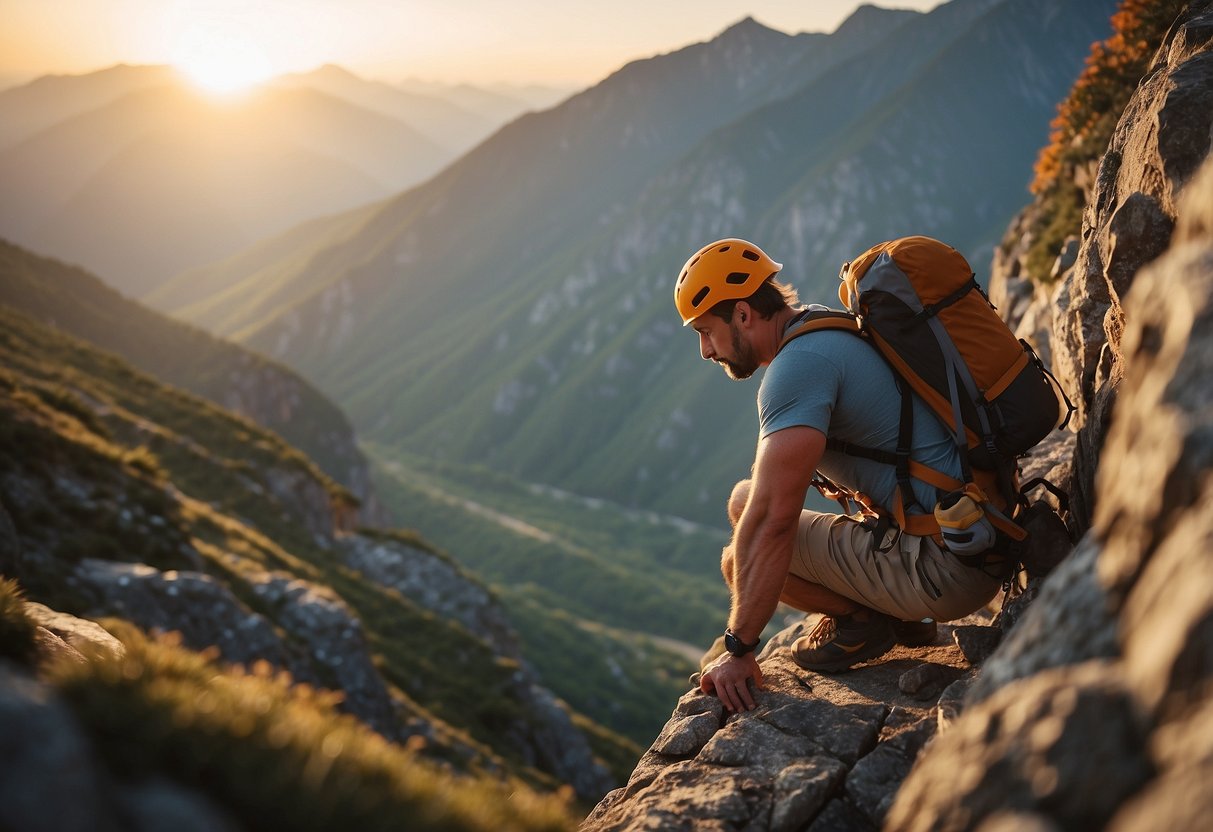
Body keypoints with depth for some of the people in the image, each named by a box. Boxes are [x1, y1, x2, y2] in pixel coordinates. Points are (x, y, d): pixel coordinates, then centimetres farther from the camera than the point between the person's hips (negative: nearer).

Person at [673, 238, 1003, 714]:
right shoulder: (833, 331, 14)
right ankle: (892, 613, 13)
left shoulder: (797, 364, -17)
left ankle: (863, 621, 3)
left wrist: (738, 649, -18)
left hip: (946, 565, -10)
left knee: (742, 561, -8)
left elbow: (772, 520, -23)